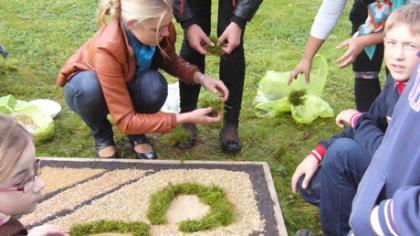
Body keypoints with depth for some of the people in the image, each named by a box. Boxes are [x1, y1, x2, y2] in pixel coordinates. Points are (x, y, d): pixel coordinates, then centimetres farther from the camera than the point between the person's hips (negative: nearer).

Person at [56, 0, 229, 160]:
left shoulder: (162, 30, -25)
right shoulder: (107, 50, -40)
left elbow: (171, 62, -1)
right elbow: (125, 120, -37)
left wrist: (201, 78, -20)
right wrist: (186, 118, -39)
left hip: (129, 86, 3)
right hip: (88, 90, -3)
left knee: (155, 86, -32)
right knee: (89, 87, -40)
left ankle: (136, 134, 0)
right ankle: (101, 135, -6)